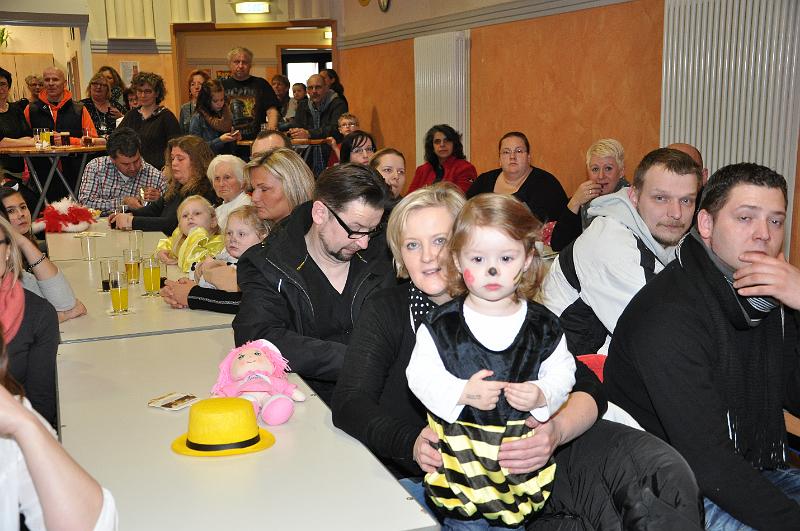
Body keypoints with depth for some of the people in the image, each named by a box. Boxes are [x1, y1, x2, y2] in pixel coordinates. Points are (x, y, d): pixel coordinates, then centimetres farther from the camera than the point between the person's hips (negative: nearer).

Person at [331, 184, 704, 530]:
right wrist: (412, 442, -27)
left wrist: (558, 430, -25)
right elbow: (349, 404, -6)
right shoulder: (385, 312, 3)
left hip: (518, 461, 1)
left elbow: (587, 388, 0)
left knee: (660, 471, -20)